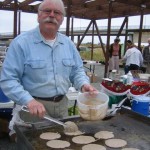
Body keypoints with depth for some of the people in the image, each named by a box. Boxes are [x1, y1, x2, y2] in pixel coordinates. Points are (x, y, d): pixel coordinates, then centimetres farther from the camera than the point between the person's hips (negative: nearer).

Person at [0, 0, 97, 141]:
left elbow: (77, 70, 12)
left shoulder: (68, 43, 4)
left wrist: (84, 84, -9)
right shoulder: (21, 42, -13)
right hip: (35, 106, -5)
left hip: (62, 104, 5)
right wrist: (28, 101, -29)